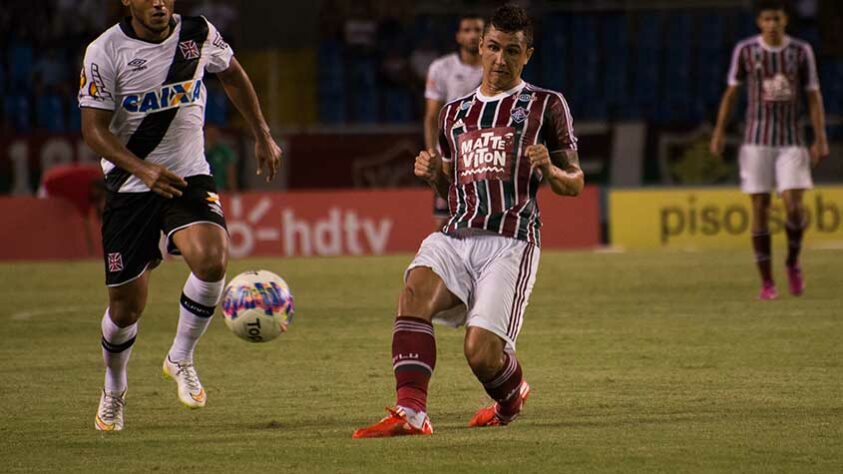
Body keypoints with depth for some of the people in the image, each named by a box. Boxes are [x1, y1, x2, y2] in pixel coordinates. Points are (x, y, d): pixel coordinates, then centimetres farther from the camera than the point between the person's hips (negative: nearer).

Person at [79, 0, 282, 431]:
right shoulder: (105, 52, -12)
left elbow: (231, 74, 19)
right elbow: (93, 129, -14)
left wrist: (262, 135, 19)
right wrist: (143, 170, -28)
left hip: (189, 178, 2)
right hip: (129, 186, -2)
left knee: (211, 259, -28)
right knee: (127, 305, 3)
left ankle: (181, 359, -3)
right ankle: (113, 392, 33)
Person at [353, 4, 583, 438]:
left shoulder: (547, 106, 9)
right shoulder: (455, 113, 23)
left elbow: (575, 183, 11)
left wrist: (549, 170, -12)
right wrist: (433, 174, 8)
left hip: (511, 242, -4)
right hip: (456, 236, 4)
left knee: (481, 352, -16)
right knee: (414, 292, -30)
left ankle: (511, 397, 22)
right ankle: (411, 412, -39)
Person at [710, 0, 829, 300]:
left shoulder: (801, 51, 0)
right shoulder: (745, 51, 0)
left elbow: (813, 96, 2)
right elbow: (731, 93, 8)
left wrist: (821, 140, -4)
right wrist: (719, 132, 3)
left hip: (791, 142, 0)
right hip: (757, 140, 0)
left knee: (794, 206, -12)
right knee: (760, 208, -2)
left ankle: (793, 262, 15)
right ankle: (766, 282, 5)